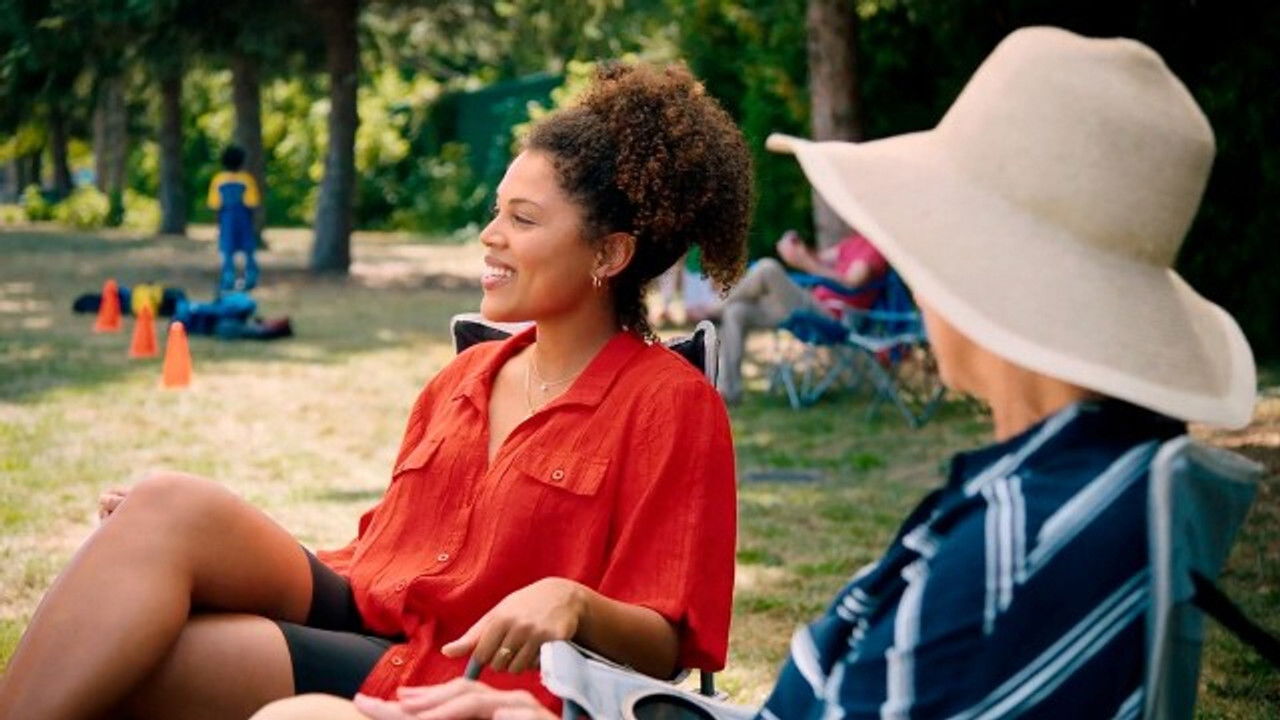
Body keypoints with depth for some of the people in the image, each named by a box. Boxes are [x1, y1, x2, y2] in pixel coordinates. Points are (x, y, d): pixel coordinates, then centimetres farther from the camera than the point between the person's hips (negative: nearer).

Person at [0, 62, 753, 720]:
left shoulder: (671, 401, -3)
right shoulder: (464, 379, 19)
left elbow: (665, 648, -6)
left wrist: (572, 603, -27)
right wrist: (230, 543, 11)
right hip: (362, 618, 7)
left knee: (132, 657, -26)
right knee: (170, 507, -23)